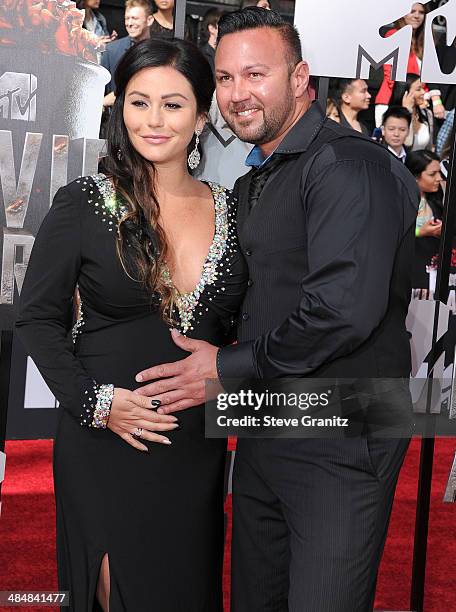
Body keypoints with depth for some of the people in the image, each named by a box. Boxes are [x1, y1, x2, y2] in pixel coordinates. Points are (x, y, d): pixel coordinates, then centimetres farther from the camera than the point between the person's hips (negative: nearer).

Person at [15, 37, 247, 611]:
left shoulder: (230, 209, 3)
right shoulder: (84, 204, -7)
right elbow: (37, 318, -4)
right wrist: (95, 402, -13)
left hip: (198, 446, 3)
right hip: (105, 446, -3)